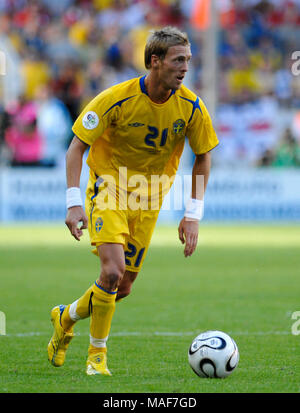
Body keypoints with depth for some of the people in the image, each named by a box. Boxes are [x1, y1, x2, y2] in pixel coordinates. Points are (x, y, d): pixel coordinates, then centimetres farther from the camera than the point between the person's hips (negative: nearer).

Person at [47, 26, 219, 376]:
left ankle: (66, 317, 35)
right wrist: (74, 202, -21)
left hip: (148, 199, 4)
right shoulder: (117, 99, -20)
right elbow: (77, 145, -12)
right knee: (113, 269, -24)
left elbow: (203, 156, 3)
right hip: (108, 188, -4)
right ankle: (97, 355, -6)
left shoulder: (191, 106, -11)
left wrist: (193, 215, -4)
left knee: (122, 288, 6)